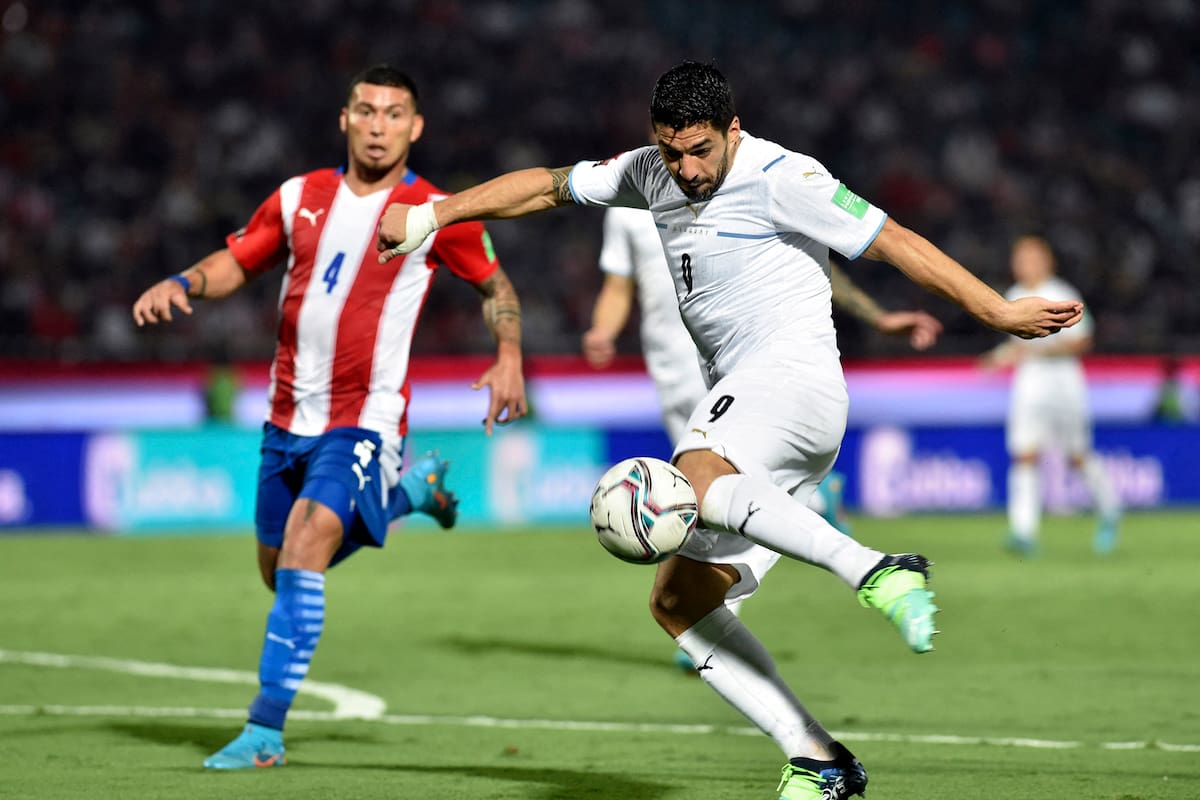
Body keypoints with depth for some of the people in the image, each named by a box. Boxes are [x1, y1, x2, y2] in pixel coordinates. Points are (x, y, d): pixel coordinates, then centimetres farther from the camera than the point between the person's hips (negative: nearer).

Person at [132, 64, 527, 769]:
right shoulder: (300, 198, 5)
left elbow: (496, 285, 8)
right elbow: (235, 264, 13)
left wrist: (509, 357, -8)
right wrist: (181, 283, -7)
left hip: (366, 420, -6)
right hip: (290, 419, 6)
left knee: (306, 543, -27)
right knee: (281, 571, 18)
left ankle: (267, 729, -24)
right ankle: (411, 489, 43)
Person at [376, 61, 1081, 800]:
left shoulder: (782, 179, -8)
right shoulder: (654, 174, 14)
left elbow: (893, 241, -8)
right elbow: (547, 186, 25)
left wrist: (999, 311, -10)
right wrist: (431, 215, 23)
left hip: (797, 376, -9)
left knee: (695, 476, -38)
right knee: (677, 602, 0)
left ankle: (877, 572, -44)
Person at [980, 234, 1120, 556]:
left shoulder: (1063, 296, -8)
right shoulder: (1014, 298, 10)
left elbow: (1081, 341, -11)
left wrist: (1039, 350, -21)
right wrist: (1003, 355, 5)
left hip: (1063, 381, -4)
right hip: (1028, 383, 4)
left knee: (1078, 456, 6)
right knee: (1025, 455, -11)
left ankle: (1109, 509, 33)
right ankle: (1024, 532, -17)